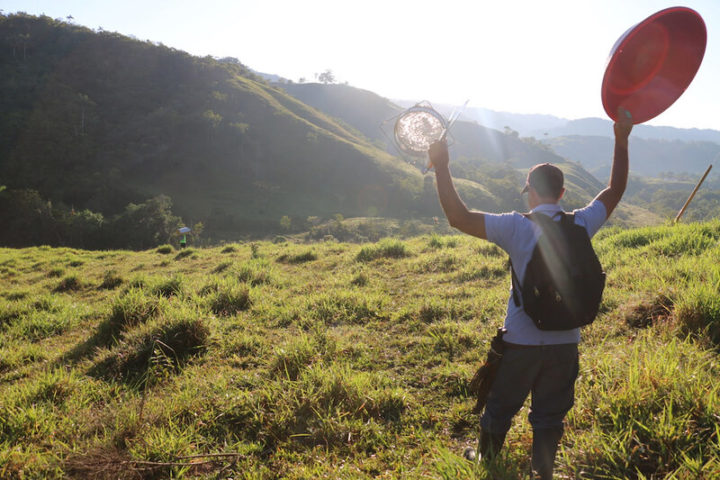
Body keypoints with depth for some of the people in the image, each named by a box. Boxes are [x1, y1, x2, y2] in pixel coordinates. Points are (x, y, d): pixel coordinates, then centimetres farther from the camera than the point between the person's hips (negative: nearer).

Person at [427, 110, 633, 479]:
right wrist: (621, 141, 17)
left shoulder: (516, 227, -17)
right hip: (564, 342, 2)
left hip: (520, 341, -2)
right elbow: (615, 191, 11)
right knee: (550, 415, 17)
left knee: (500, 407, 20)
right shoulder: (581, 225, -5)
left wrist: (441, 166, -16)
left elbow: (459, 218, -21)